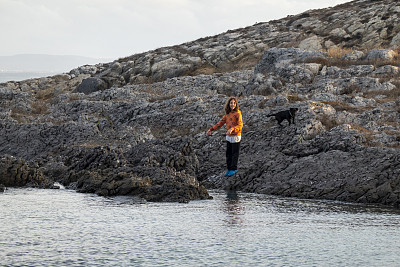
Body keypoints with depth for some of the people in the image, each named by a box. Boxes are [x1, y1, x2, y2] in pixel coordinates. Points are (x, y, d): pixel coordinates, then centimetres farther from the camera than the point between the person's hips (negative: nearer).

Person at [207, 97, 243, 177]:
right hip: (229, 137, 6)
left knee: (235, 154, 5)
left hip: (236, 137, -6)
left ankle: (234, 169, 19)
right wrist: (211, 129, 3)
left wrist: (232, 129, -41)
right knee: (228, 153, 12)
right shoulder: (228, 113, 3)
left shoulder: (238, 113, -18)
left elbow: (240, 126, -24)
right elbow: (221, 123, 9)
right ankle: (229, 169, 23)